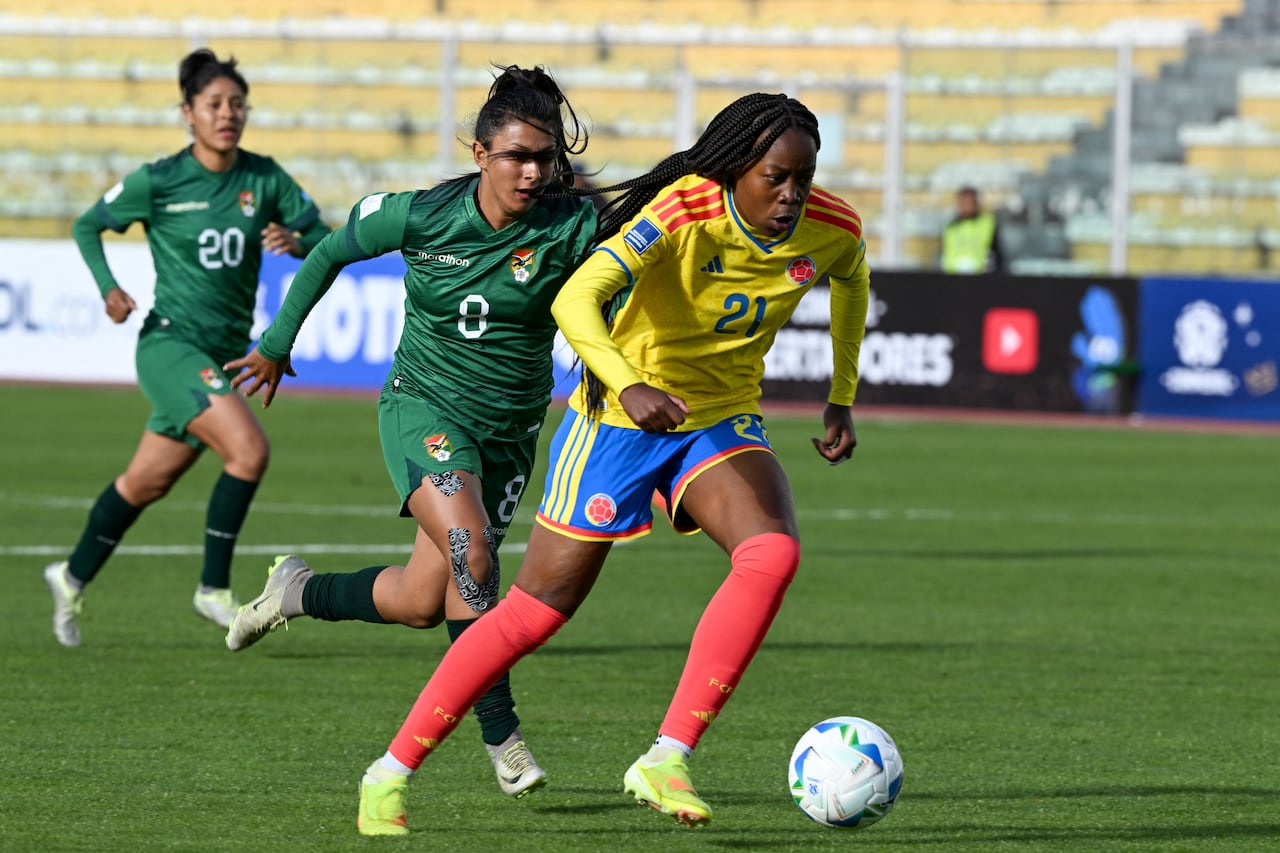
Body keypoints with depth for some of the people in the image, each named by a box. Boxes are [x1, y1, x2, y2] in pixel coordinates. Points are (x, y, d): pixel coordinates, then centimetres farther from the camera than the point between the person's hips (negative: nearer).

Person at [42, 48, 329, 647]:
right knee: (249, 449, -24)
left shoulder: (265, 179, 2)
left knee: (146, 483, 16)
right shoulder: (159, 181, -7)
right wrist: (108, 287, -12)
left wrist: (297, 241, -18)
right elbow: (87, 226, 5)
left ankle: (73, 579, 37)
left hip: (226, 353, 5)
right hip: (170, 344, -5)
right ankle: (213, 588, -11)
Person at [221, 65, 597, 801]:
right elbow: (330, 253, 4)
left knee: (423, 604, 7)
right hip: (424, 408, -3)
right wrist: (277, 345, 11)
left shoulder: (569, 228, -14)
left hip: (509, 431, 3)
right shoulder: (421, 216, -12)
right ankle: (502, 733, -20)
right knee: (471, 553, -28)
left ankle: (298, 592, 37)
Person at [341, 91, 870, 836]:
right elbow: (576, 300, -39)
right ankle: (392, 774, 13)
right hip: (621, 418, -4)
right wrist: (628, 386, -55)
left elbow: (852, 277, 16)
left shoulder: (831, 229, -11)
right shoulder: (684, 213, -28)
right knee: (540, 607, -2)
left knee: (774, 553, -26)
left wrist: (842, 400, 14)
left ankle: (666, 761, -23)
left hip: (722, 422, 4)